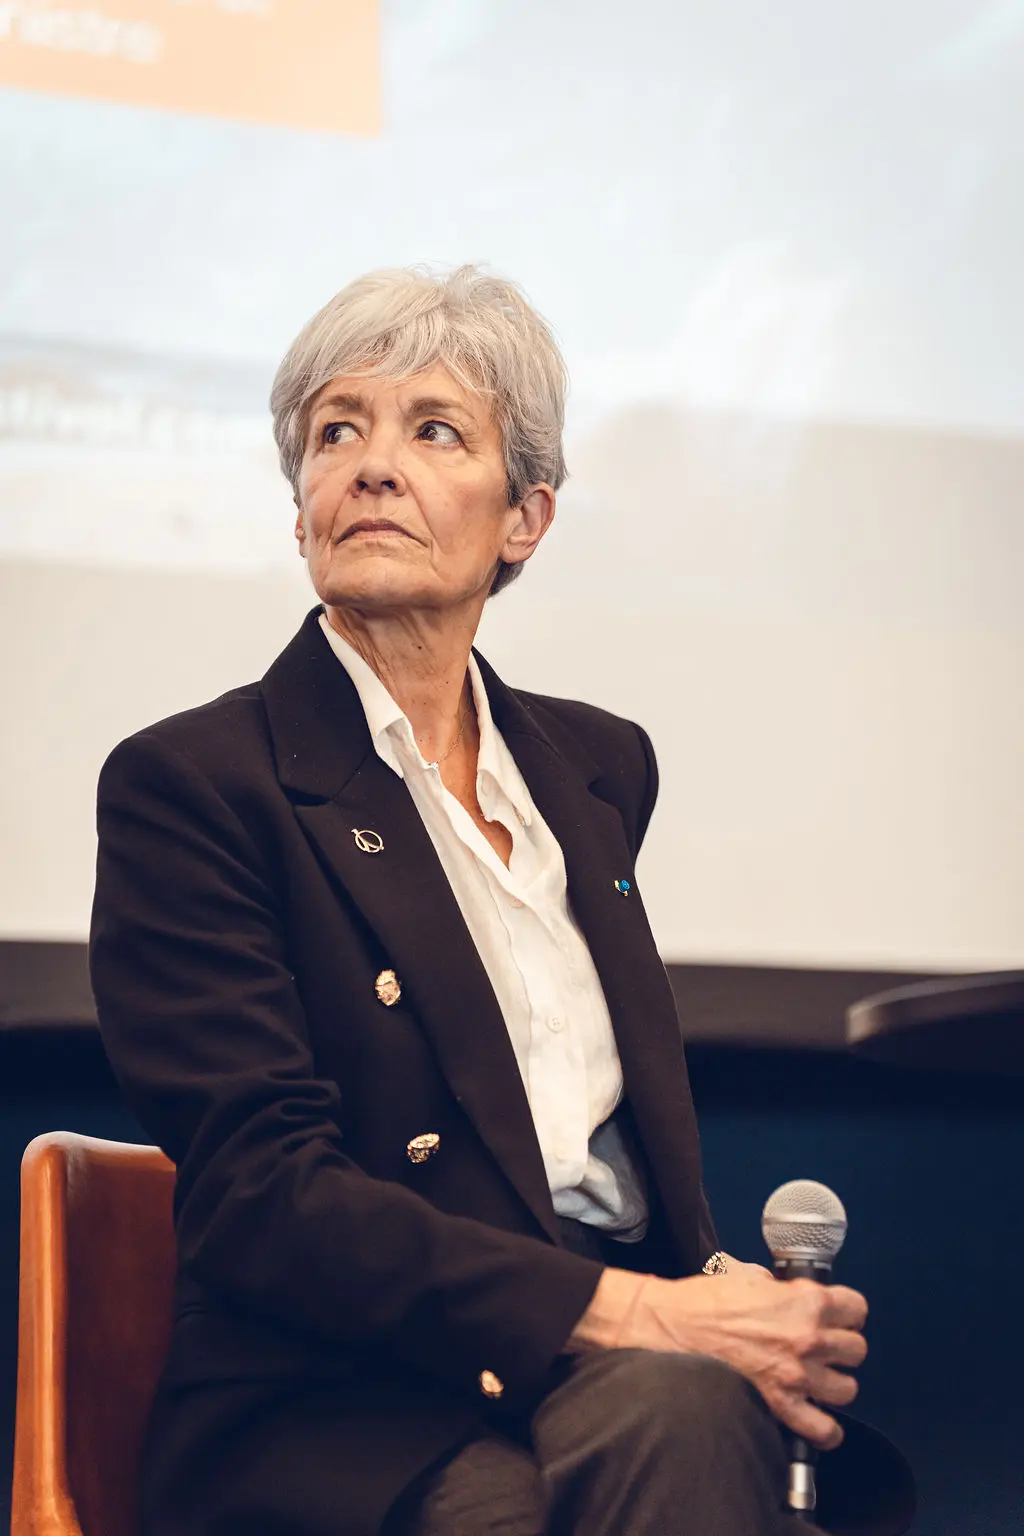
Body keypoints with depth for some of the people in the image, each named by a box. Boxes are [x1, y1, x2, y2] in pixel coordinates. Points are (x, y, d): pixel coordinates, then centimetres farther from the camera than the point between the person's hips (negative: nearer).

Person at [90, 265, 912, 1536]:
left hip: (637, 1381, 5)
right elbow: (264, 1198, -12)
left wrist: (714, 1292, -2)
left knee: (682, 1410, -32)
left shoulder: (596, 767, 18)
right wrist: (630, 1313, -20)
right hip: (351, 1422, -5)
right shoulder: (188, 786, -2)